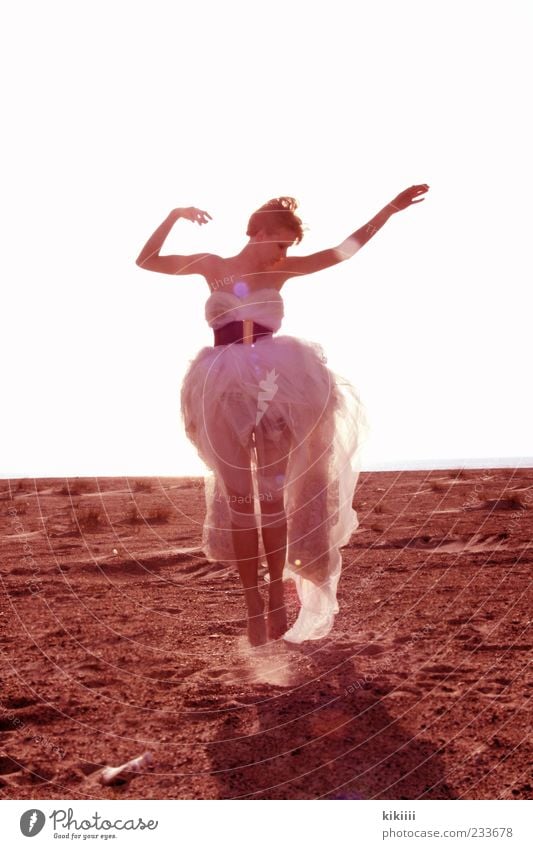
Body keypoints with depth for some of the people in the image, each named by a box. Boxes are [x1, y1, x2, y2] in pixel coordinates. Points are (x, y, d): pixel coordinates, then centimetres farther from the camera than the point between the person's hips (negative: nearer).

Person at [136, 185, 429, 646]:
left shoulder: (280, 270, 9)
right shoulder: (213, 266, 6)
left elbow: (344, 250, 11)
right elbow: (146, 261, 8)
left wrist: (390, 209, 11)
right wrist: (175, 216, -1)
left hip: (275, 385, 1)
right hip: (226, 390, -1)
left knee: (273, 495, 2)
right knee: (239, 498, 2)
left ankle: (278, 597, 10)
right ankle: (253, 600, 9)